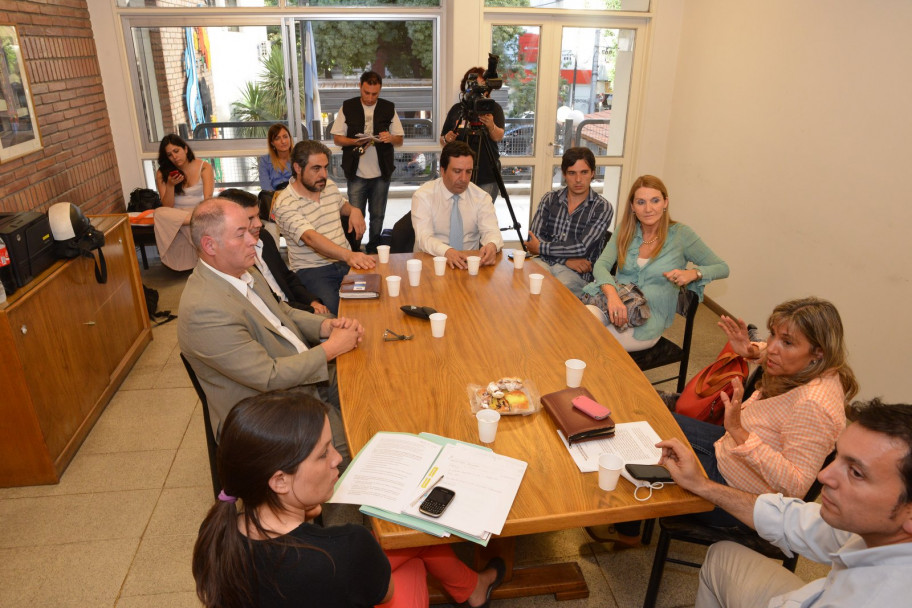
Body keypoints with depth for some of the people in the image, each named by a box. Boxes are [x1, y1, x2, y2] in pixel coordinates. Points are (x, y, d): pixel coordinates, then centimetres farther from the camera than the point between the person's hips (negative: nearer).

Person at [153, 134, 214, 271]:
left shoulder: (204, 167, -2)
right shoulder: (162, 173, 3)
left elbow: (208, 197, -16)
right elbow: (167, 207, -2)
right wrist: (170, 185, -18)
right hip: (175, 216, 2)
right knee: (160, 213, -34)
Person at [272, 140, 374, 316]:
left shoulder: (330, 186, 10)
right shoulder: (284, 204, -13)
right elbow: (311, 238, -28)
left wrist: (354, 210, 8)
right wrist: (348, 255, -43)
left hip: (345, 262, 6)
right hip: (312, 270, -6)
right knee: (334, 310, -32)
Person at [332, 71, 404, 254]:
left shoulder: (389, 108, 6)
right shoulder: (347, 107, 2)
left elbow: (400, 139, 8)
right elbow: (337, 138, 3)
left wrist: (390, 138, -15)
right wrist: (355, 141, -16)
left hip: (381, 173, 2)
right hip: (356, 173, -1)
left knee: (377, 216, 10)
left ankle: (374, 251, 24)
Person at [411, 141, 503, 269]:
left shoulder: (481, 197, 5)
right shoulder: (423, 196, -5)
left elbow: (491, 231, -5)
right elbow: (424, 238, -16)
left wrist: (492, 245, -31)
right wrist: (447, 252, -38)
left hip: (470, 263, 3)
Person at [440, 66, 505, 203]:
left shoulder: (494, 108, 3)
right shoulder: (456, 109, 8)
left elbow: (499, 137, -13)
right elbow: (442, 140, 13)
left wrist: (491, 126, -35)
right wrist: (446, 139, -10)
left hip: (487, 177, -1)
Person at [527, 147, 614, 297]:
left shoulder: (602, 208, 2)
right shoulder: (550, 199, 13)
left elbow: (582, 248, -9)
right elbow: (534, 237, 2)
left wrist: (540, 248, -3)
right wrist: (566, 259, -10)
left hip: (577, 273, -3)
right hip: (545, 263, 3)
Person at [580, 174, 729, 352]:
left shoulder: (680, 234, -2)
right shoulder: (625, 230, 7)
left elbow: (722, 268, 3)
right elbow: (601, 265, -6)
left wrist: (693, 273, -19)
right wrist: (612, 294, -27)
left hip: (648, 322, -3)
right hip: (617, 305, 3)